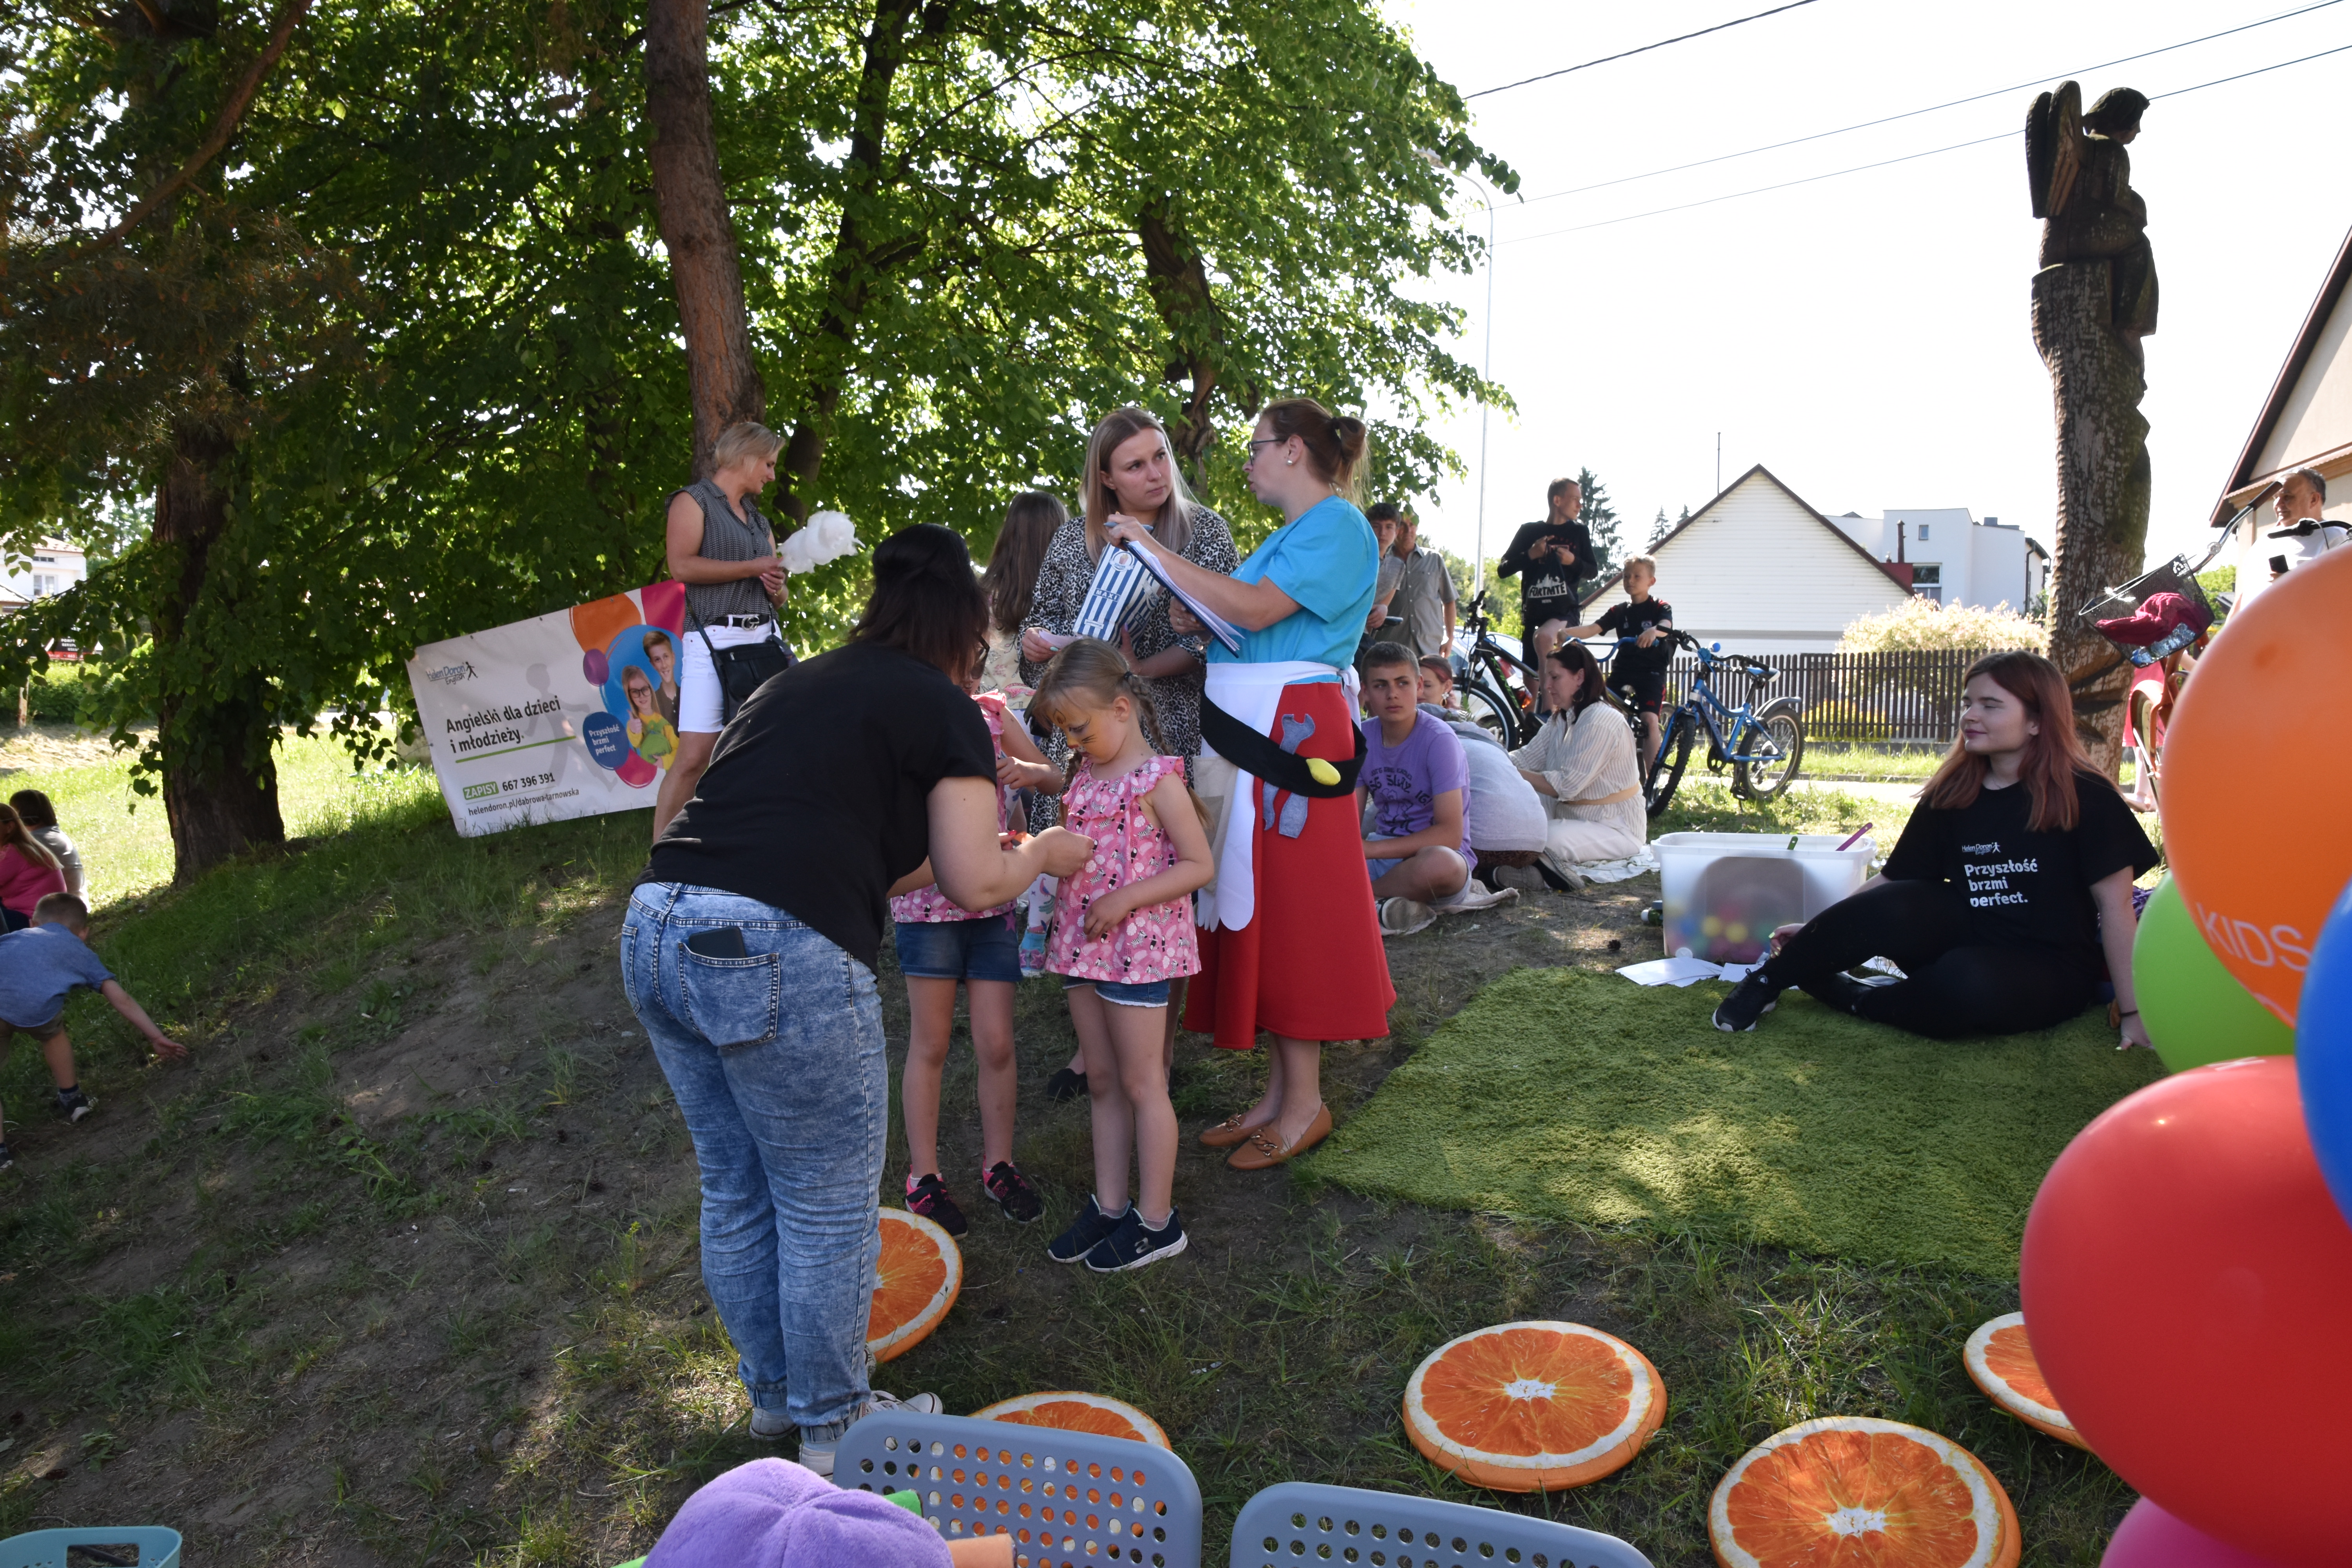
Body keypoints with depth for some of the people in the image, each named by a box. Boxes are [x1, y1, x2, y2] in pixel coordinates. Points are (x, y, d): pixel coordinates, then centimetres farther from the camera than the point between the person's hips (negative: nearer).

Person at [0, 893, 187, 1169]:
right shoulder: (79, 951, 34)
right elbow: (122, 1001, 35)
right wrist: (157, 1038, 41)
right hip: (35, 1004, -1)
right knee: (54, 1034, 34)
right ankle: (71, 1100, 48)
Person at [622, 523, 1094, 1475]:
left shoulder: (796, 684, 24)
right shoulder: (943, 709, 2)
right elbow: (976, 885, 0)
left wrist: (947, 852, 36)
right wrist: (1044, 853, 19)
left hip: (654, 930, 8)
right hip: (776, 957, -8)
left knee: (736, 1194, 22)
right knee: (827, 1212, 11)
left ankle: (772, 1393, 41)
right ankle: (831, 1429, 28)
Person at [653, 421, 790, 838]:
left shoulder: (759, 520, 25)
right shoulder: (693, 500, 5)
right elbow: (682, 566, -11)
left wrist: (777, 587, 2)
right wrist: (754, 567, -8)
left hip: (765, 639, 7)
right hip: (715, 640, -7)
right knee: (694, 757, -13)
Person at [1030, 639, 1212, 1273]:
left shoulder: (1157, 778, -14)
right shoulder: (1085, 774, 10)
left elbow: (1200, 865, -16)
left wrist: (1124, 900, -21)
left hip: (1138, 945, -8)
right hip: (1083, 943, 8)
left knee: (1141, 1084, 1)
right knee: (1102, 1082, 14)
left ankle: (1156, 1220, 13)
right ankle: (1108, 1205, 26)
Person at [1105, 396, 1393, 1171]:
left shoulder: (1338, 524, -7)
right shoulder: (1290, 533, 22)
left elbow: (1254, 610, -19)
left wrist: (1155, 549, -14)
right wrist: (1194, 624, 1)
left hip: (1291, 732, -9)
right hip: (1246, 730, 9)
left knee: (1289, 906, -4)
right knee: (1256, 904, 8)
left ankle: (1304, 1105, 7)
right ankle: (1280, 1091, 17)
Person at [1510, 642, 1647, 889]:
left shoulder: (1603, 721, -20)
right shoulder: (1561, 719, 11)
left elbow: (1566, 786, -25)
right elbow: (1526, 758, 1)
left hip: (1616, 829, -9)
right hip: (1574, 818, 9)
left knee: (1546, 840, -33)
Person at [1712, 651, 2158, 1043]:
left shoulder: (2086, 800, -9)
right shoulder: (1950, 795, 3)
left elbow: (2115, 905, -10)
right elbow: (1891, 879, 5)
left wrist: (2133, 1014, -11)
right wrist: (1823, 932, -1)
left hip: (2048, 970, -3)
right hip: (1965, 939, 3)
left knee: (1967, 982, -38)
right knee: (1893, 907, -29)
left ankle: (1844, 995, -15)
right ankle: (1768, 980, -16)